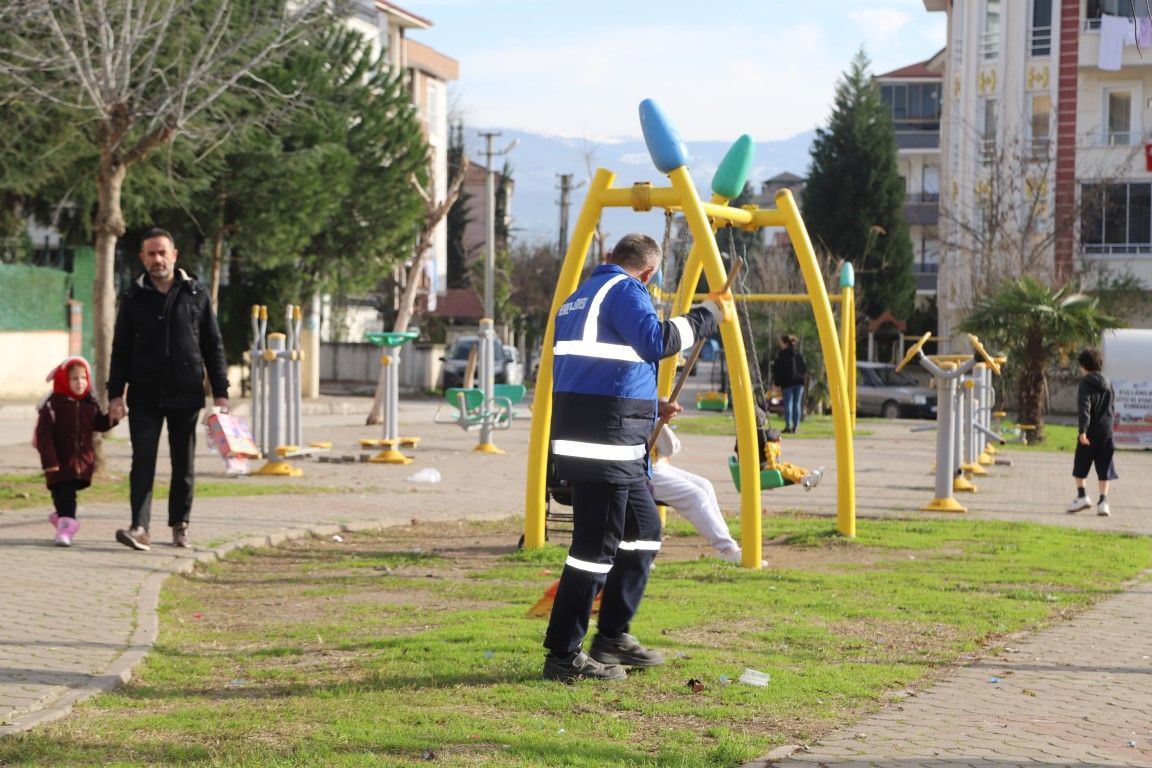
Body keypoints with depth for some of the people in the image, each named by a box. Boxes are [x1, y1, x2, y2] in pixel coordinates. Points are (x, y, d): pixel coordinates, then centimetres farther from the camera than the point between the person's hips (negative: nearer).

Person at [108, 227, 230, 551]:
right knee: (143, 461, -8)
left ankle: (180, 524, 20)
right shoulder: (133, 298, 5)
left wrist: (220, 393, 1)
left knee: (184, 464, 7)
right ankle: (140, 528, -14)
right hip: (145, 396, 0)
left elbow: (213, 346, 6)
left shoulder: (196, 294, 4)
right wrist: (115, 394, -1)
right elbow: (120, 350, 7)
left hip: (186, 395, 0)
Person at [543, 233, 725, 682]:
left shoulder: (581, 296, 22)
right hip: (604, 442, -10)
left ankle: (613, 636, 22)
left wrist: (648, 408, 29)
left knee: (644, 531, 18)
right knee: (596, 545, -7)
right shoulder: (626, 290, -6)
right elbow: (655, 341, -24)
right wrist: (707, 315, -15)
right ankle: (564, 656, -3)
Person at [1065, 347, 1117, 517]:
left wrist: (1083, 430, -23)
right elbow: (1113, 408, 16)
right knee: (1104, 469, 5)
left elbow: (1084, 408, -18)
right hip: (1106, 432, 5)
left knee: (1080, 466, 10)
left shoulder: (1085, 383, -9)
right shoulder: (1108, 384, 11)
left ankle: (1082, 496, 6)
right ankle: (1103, 501, 0)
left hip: (1090, 433, -5)